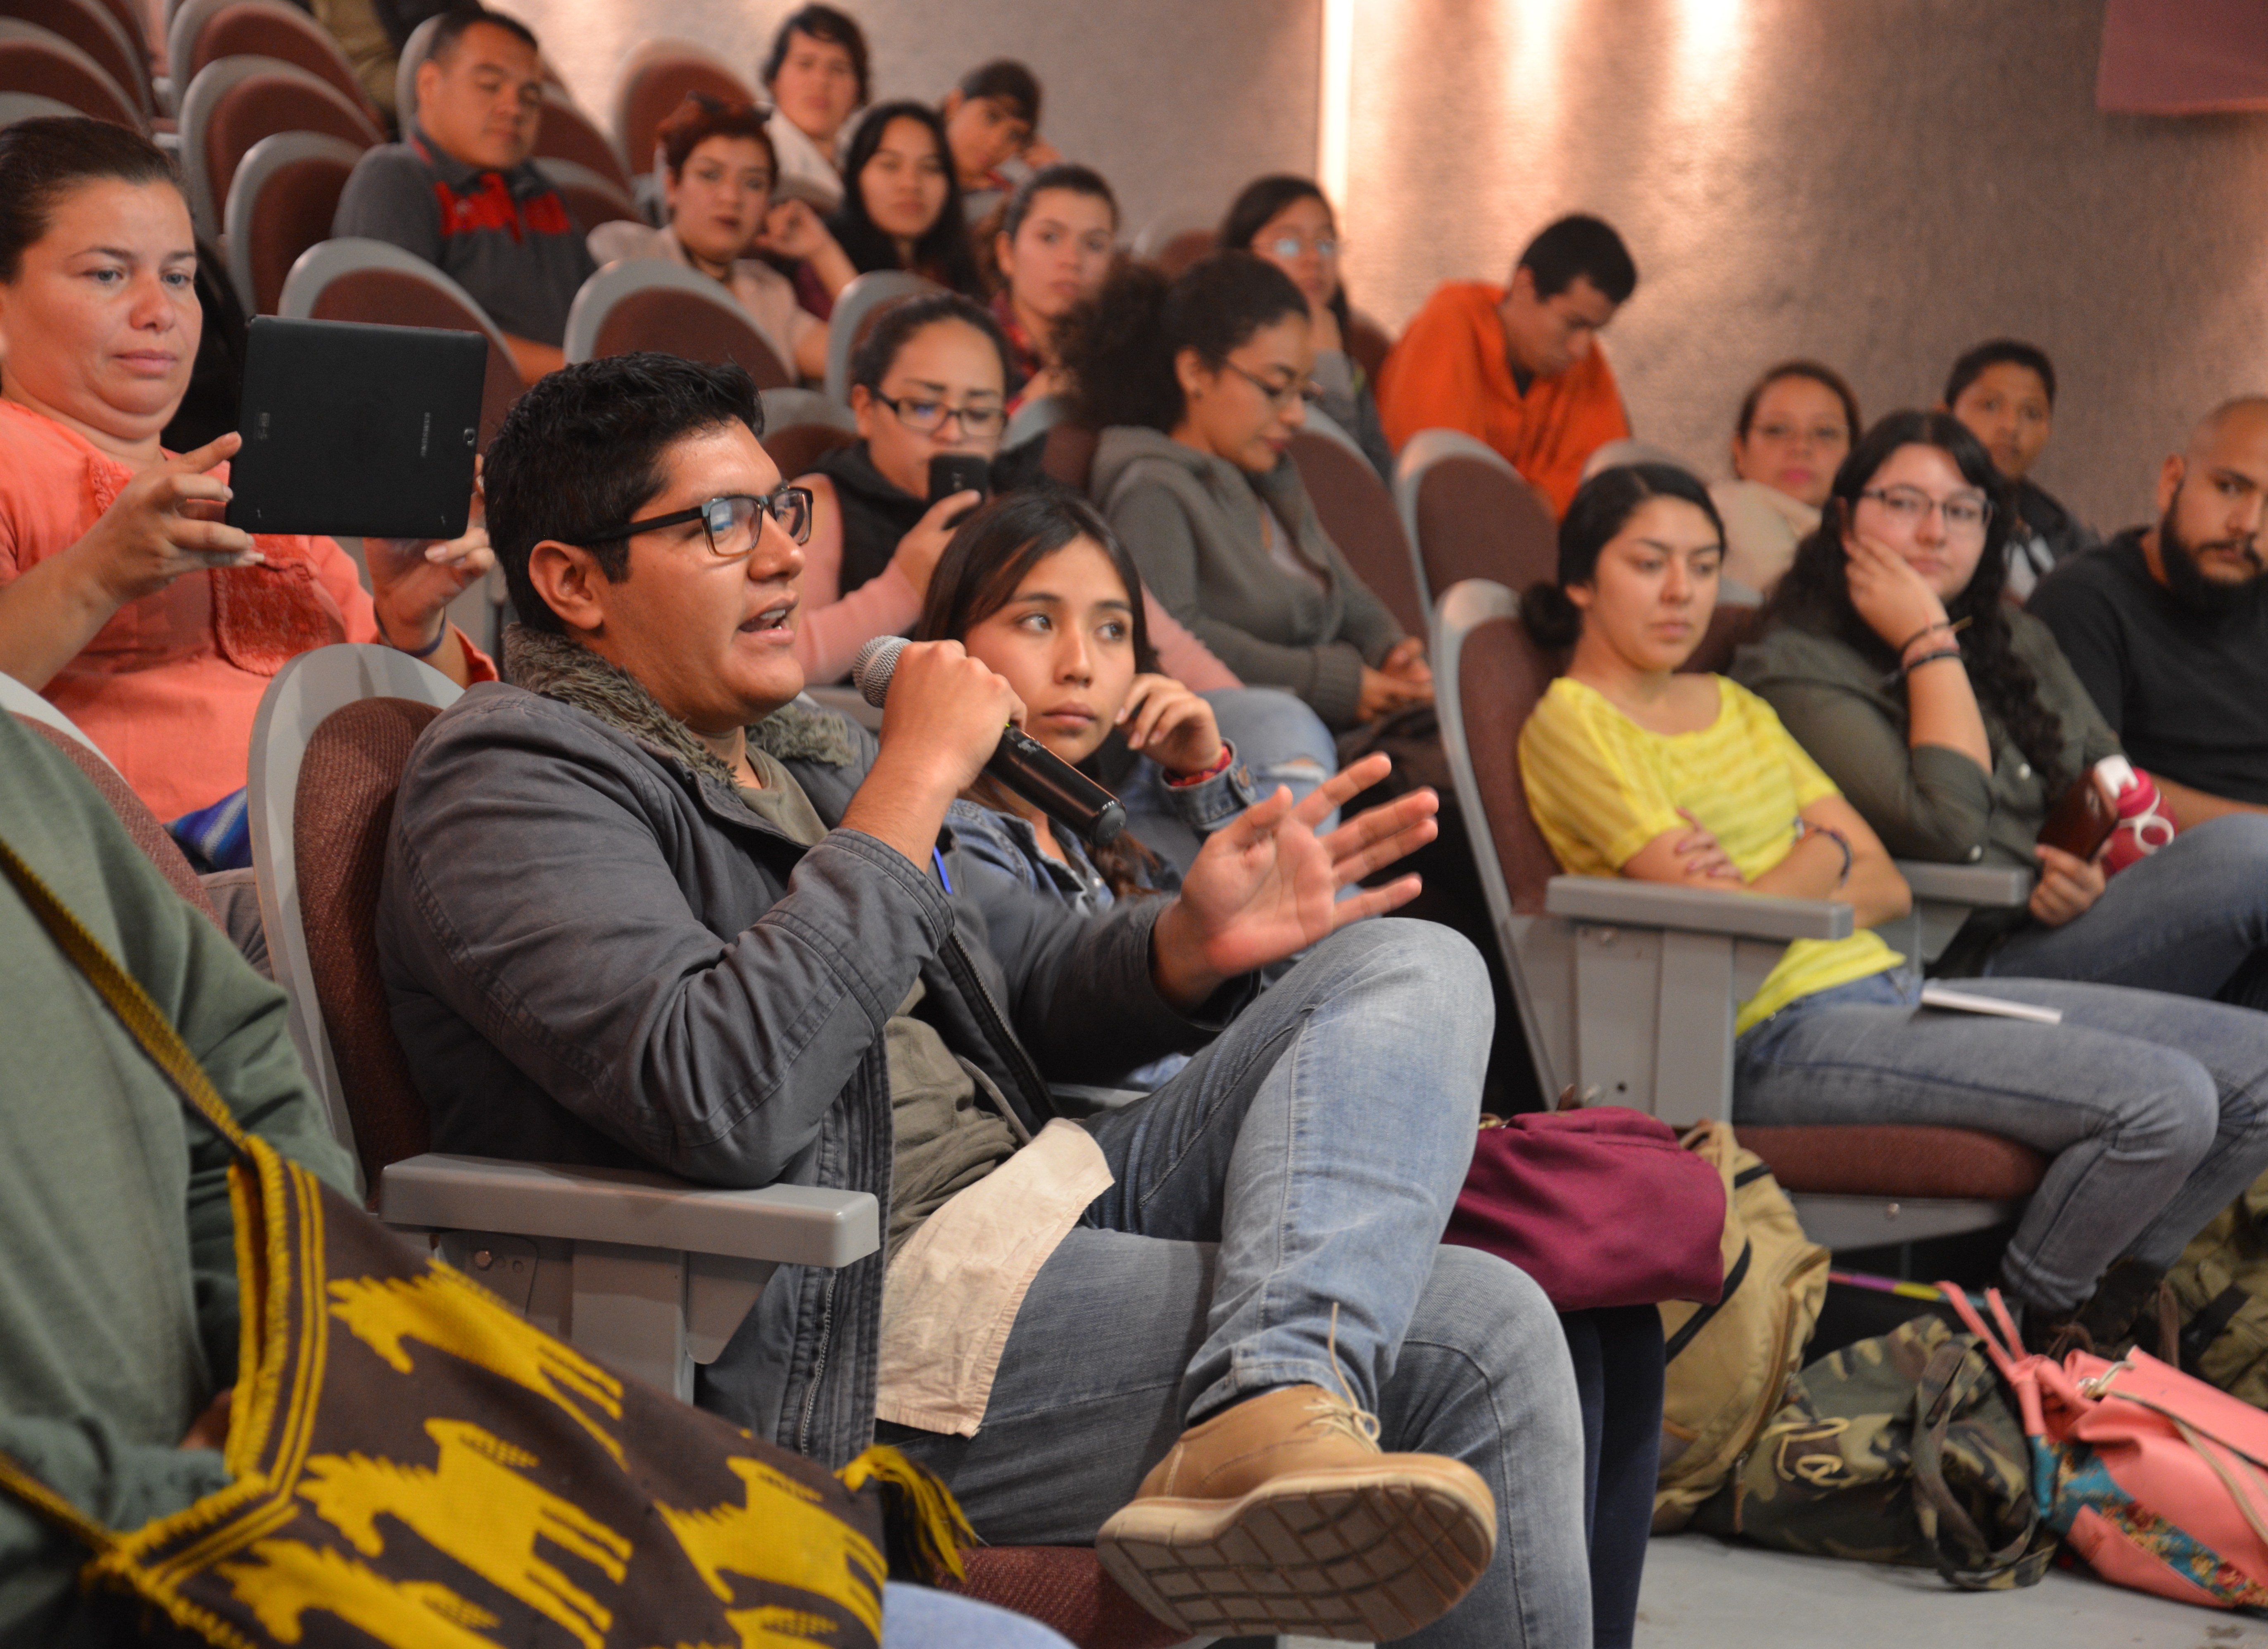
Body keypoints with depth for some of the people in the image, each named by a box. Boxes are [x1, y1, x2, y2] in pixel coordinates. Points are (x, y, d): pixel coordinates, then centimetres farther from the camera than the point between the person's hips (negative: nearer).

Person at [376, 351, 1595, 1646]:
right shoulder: (516, 774, -7)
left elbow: (1012, 984, 27)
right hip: (838, 1314, -10)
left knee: (1416, 971, -8)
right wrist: (914, 782, -18)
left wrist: (1188, 947, 4)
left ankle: (1263, 1405, -31)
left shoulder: (797, 752, 22)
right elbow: (721, 1101, -24)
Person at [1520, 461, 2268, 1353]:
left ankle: (2110, 1289, 18)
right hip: (1782, 1035, -8)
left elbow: (1888, 888, 13)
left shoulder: (1734, 704, 21)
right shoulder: (1572, 725, -3)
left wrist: (1769, 895, -6)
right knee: (2165, 1102, -22)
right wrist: (1822, 857, 6)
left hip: (1889, 987, 8)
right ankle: (2030, 1318, 3)